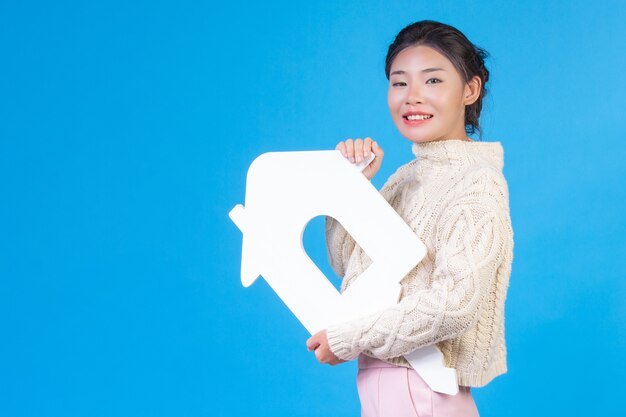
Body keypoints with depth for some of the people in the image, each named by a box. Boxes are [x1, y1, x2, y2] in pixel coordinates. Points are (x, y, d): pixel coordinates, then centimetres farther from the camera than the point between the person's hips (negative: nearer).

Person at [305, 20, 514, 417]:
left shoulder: (476, 182, -15)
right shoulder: (407, 176, 9)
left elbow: (455, 304, -25)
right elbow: (349, 265, 8)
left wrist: (347, 339, -18)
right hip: (379, 381, 7)